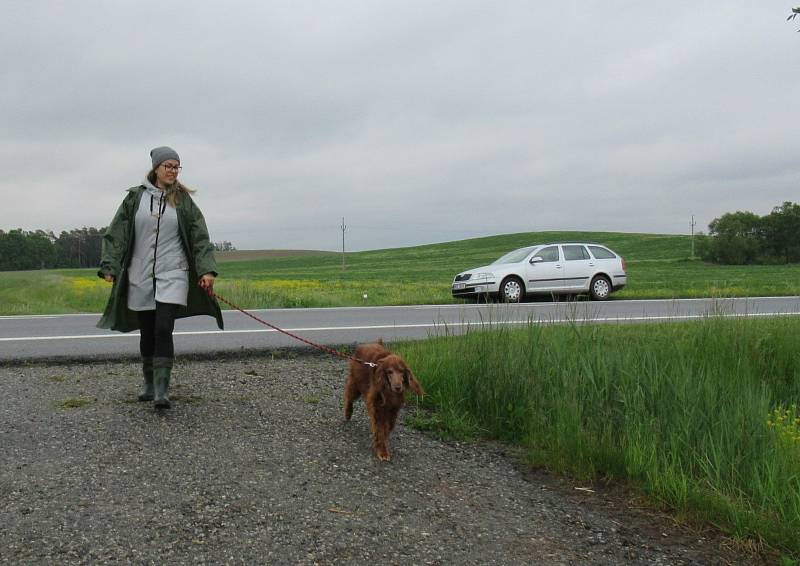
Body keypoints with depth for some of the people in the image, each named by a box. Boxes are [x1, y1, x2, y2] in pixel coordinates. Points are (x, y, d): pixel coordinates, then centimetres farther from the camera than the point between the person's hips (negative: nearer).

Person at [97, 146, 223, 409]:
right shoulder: (135, 197, 4)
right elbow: (115, 235, 5)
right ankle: (149, 384, 28)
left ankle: (162, 390, -11)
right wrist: (109, 267, -3)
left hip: (172, 275, -2)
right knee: (147, 333, 10)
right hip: (140, 276, 2)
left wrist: (207, 270, -8)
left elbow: (200, 238, 2)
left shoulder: (184, 201, 4)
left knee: (163, 330, -14)